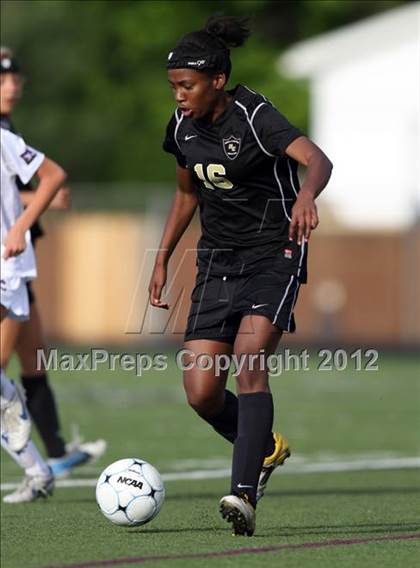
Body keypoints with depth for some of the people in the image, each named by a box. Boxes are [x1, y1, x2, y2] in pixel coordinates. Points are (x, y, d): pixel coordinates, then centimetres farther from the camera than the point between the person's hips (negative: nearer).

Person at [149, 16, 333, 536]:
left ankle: (244, 493, -27)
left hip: (273, 255, -6)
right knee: (200, 393, -5)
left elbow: (317, 160, -34)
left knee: (250, 361, -26)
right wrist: (162, 259, 17)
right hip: (217, 260, 6)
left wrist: (307, 195, -56)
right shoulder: (183, 126, 3)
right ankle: (266, 449, 24)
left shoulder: (255, 117, -17)